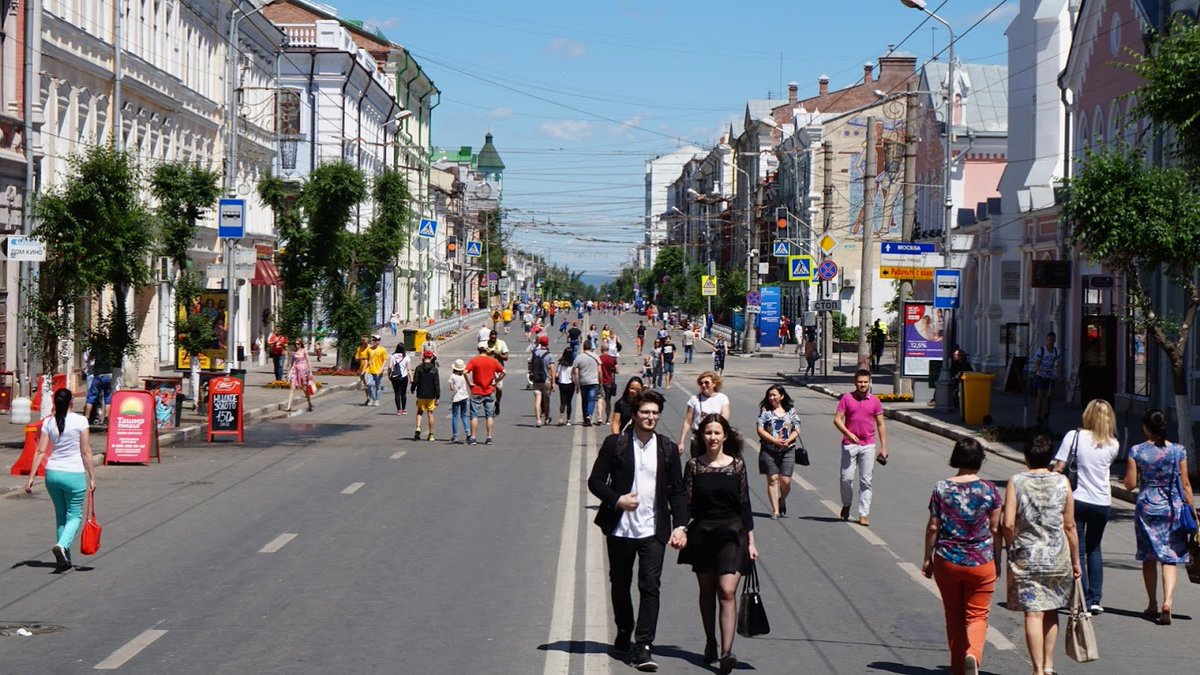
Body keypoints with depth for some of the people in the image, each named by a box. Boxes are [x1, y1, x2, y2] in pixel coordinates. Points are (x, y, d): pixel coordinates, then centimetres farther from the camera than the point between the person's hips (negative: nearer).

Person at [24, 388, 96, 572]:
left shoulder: (48, 423, 1)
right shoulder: (80, 421, -8)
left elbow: (40, 451, -1)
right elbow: (86, 452, -8)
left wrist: (31, 477, 2)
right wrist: (92, 477, -2)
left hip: (52, 473, 4)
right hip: (74, 474, -4)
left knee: (60, 515, 16)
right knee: (74, 516, 6)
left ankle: (64, 559, 17)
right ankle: (62, 545, -21)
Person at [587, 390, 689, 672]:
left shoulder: (668, 449, 5)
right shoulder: (615, 444, -1)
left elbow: (677, 490, 8)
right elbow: (595, 480, 0)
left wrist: (680, 525, -2)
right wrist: (617, 500, -15)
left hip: (653, 530, 0)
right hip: (620, 528, 0)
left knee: (650, 586, -10)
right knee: (620, 584, 14)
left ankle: (643, 647, -11)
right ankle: (624, 633, 35)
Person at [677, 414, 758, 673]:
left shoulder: (737, 465, 1)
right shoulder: (694, 465, 1)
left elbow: (744, 505, 4)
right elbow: (687, 503, 0)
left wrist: (751, 541, 4)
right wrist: (682, 531, -13)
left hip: (731, 534, -1)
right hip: (702, 533, 1)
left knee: (727, 592, -12)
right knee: (707, 592, 12)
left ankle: (727, 652, -19)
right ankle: (710, 644, 28)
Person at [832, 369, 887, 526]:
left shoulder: (875, 401, 6)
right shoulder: (847, 398, 3)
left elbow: (880, 425, 9)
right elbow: (837, 419, -1)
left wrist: (883, 448, 4)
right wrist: (848, 433, -17)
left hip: (868, 446, 1)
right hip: (849, 444, -1)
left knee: (866, 482, 0)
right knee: (846, 478, -2)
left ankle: (863, 515, 3)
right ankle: (846, 505, 24)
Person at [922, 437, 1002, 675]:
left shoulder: (941, 489, -6)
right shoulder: (989, 490, -7)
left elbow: (933, 527, -3)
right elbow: (995, 529, -2)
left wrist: (928, 559, 8)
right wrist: (997, 562, 10)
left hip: (947, 562, 1)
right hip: (981, 563, -1)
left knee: (953, 616, 16)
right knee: (977, 615, 7)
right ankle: (973, 654, -20)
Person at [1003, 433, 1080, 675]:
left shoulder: (1016, 482, -4)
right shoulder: (1062, 483, 0)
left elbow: (1008, 524, -10)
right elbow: (1070, 526, 2)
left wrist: (1012, 552, 6)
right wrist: (1075, 560, 11)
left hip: (1026, 557, -2)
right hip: (1057, 556, 2)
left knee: (1033, 614, -1)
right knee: (1051, 612, 18)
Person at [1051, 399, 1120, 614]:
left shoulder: (1074, 436, -10)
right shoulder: (1113, 445, 1)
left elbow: (1059, 467, -11)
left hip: (1077, 500, -3)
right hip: (1102, 502, 3)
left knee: (1078, 551, 5)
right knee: (1094, 549, 20)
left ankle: (1084, 602, 1)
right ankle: (1096, 598, 13)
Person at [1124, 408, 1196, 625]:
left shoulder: (1136, 451, -6)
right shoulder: (1178, 451, -3)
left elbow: (1130, 484, -5)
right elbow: (1186, 484, -1)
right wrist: (1192, 511, 5)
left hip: (1147, 507, 0)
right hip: (1173, 507, 0)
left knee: (1149, 558, 14)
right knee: (1170, 558, 2)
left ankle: (1152, 605, 22)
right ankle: (1168, 600, -19)